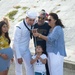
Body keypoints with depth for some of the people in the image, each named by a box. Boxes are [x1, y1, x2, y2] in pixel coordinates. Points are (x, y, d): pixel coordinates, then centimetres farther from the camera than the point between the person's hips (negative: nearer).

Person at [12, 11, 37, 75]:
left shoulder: (31, 24, -7)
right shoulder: (19, 27, -25)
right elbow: (16, 42, -22)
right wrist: (18, 56, -21)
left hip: (26, 49, 6)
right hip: (18, 49, -6)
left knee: (30, 67, 9)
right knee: (18, 68, 5)